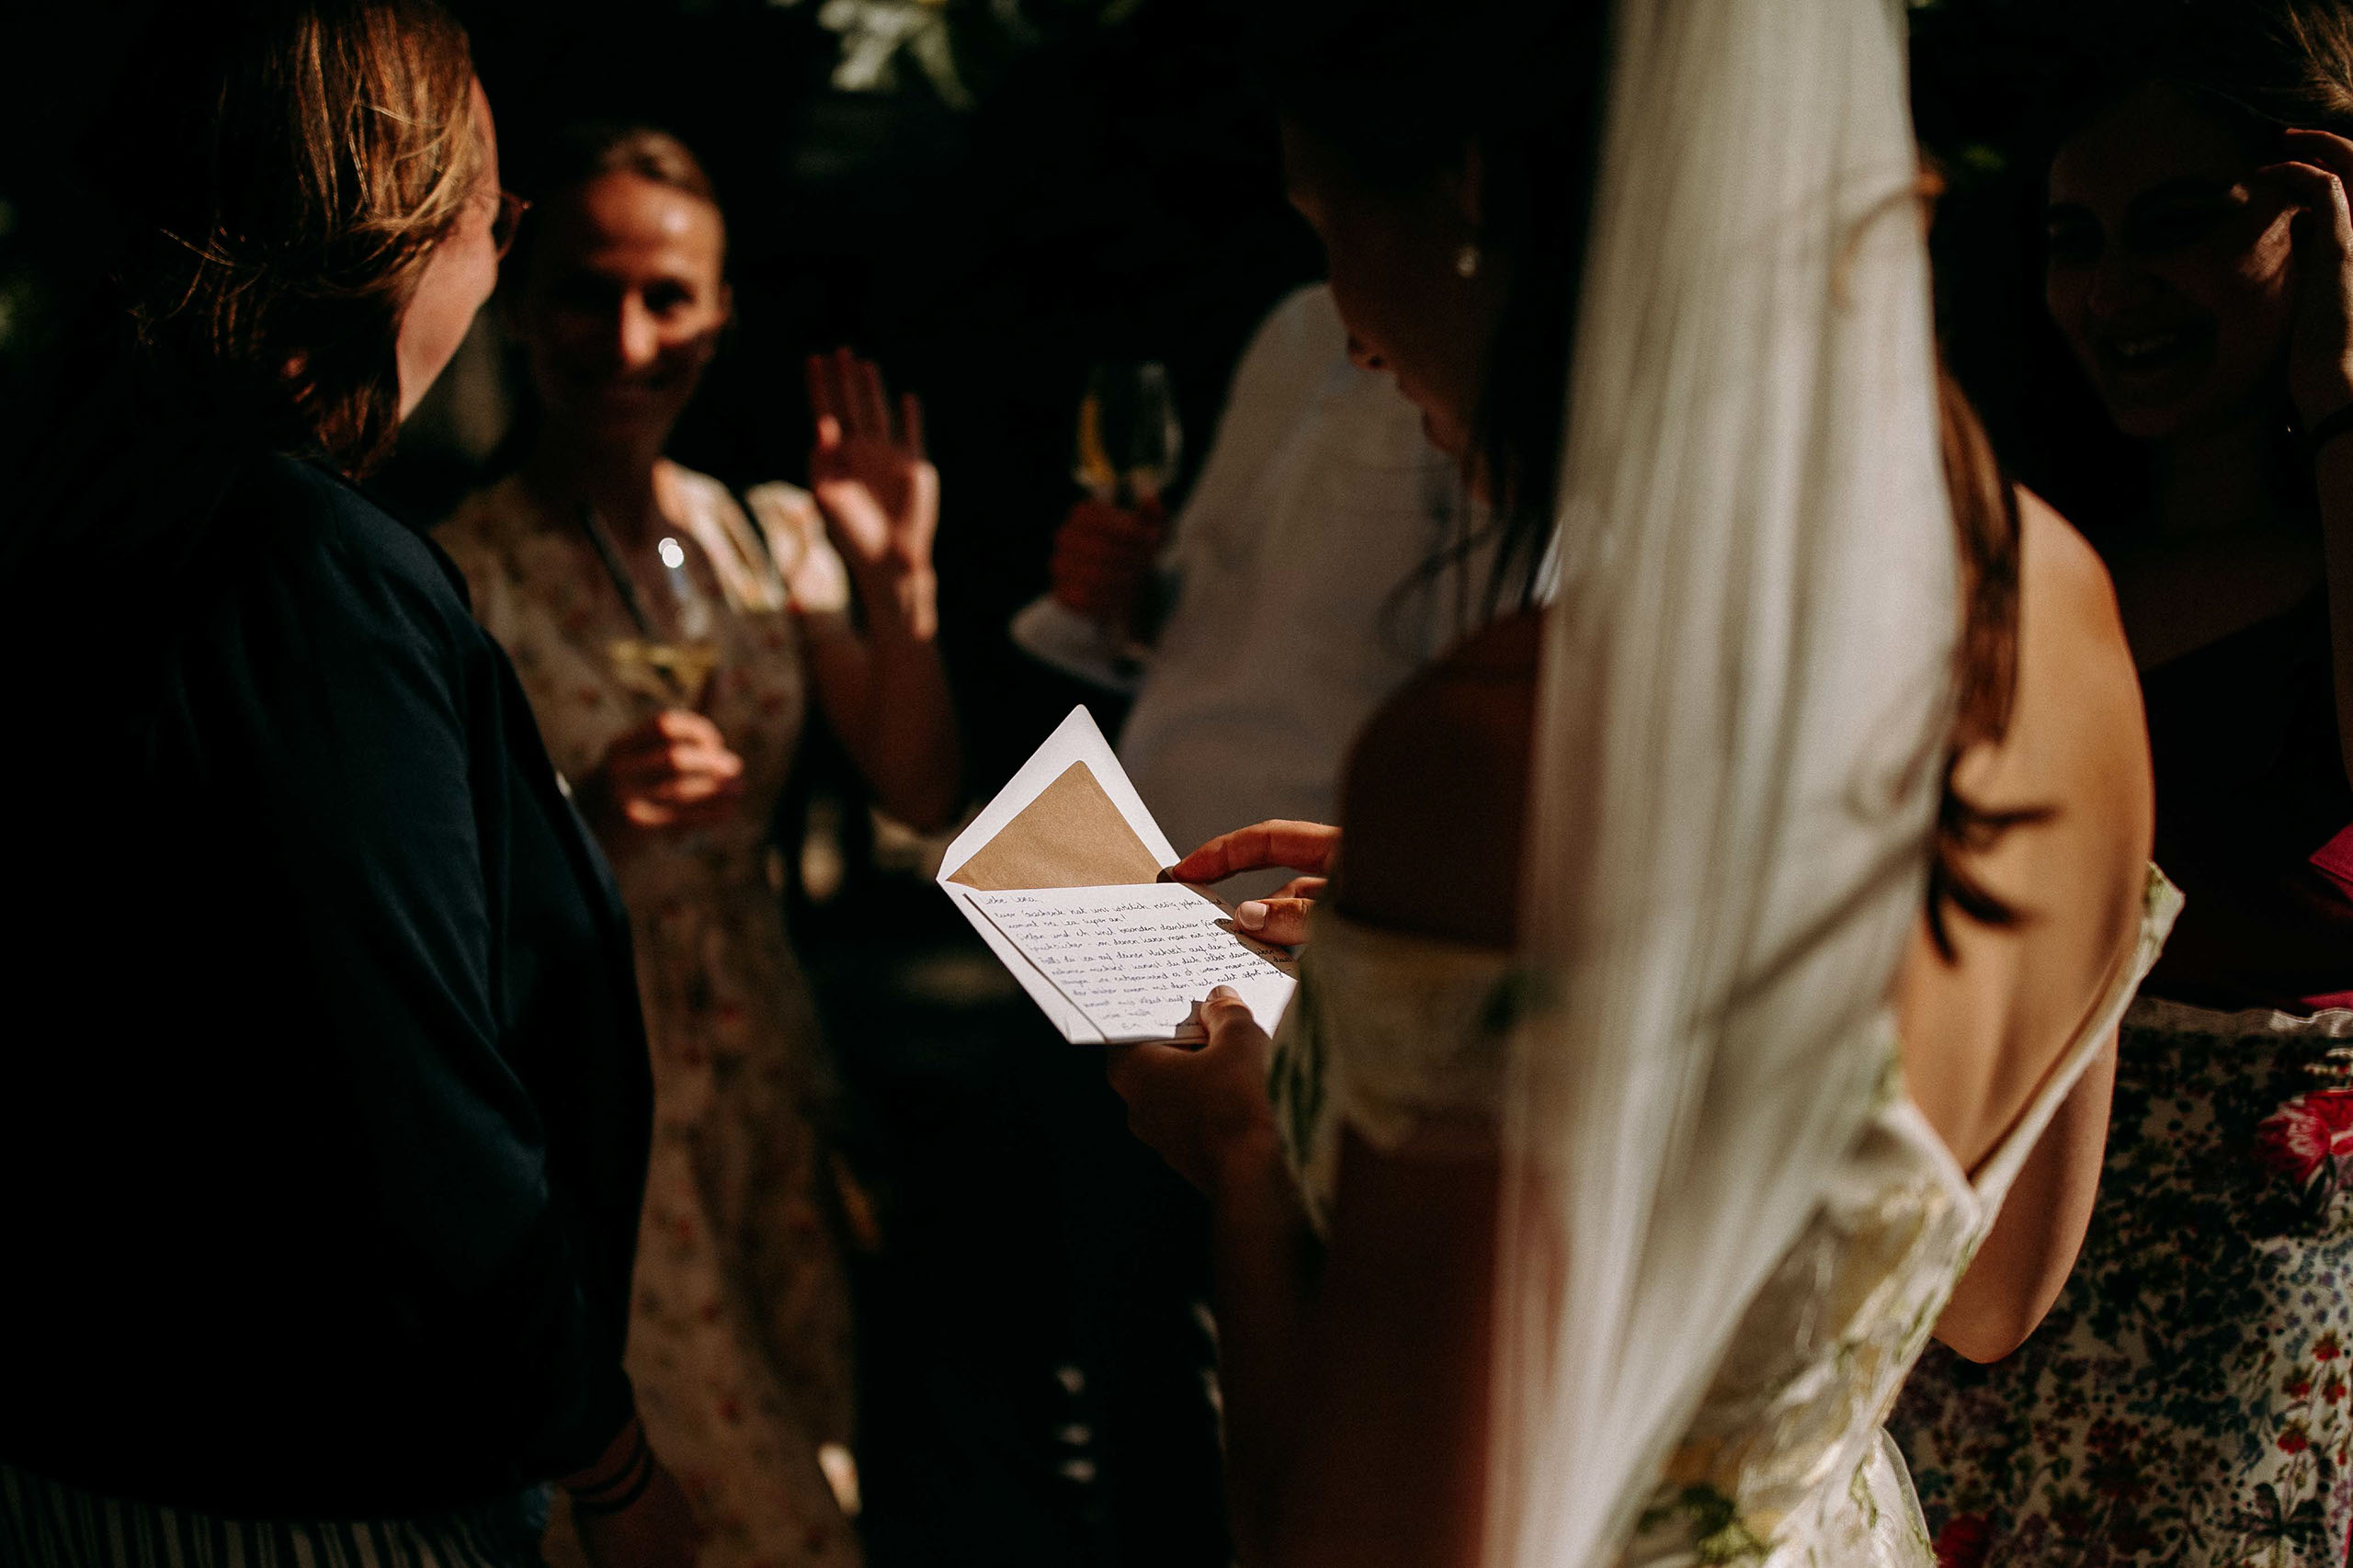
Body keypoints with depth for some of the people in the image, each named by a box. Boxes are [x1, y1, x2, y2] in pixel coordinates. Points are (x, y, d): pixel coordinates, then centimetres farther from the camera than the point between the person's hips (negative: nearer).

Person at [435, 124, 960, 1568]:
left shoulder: (774, 538, 4)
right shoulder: (463, 577, -13)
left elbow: (925, 797, 3)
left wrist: (898, 581, -9)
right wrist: (584, 822, -28)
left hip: (769, 1077, 6)